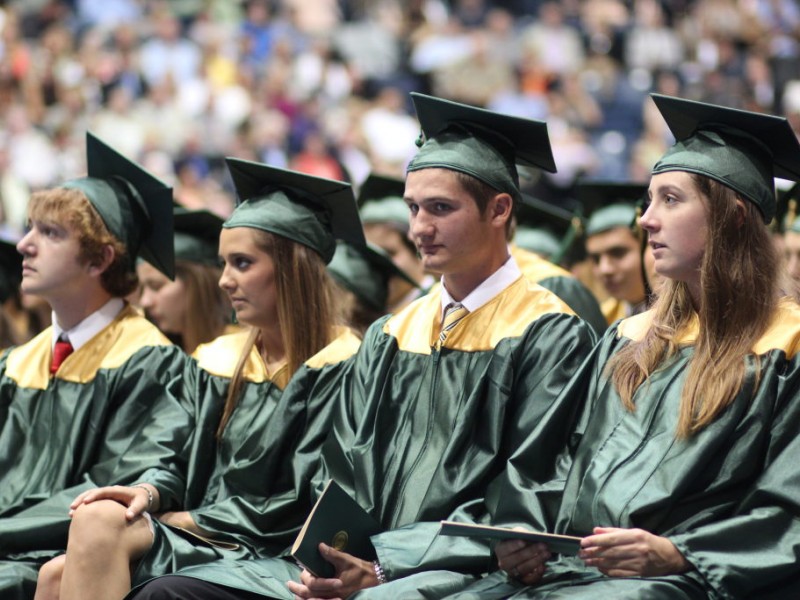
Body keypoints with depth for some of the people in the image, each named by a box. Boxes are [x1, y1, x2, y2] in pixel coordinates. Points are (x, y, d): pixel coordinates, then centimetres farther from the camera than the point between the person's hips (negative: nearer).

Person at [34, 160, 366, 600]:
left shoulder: (338, 369, -6)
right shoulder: (220, 362, 16)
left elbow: (298, 509, -11)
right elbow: (186, 470, 15)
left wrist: (179, 520, -9)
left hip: (262, 554, -7)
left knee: (98, 522, -27)